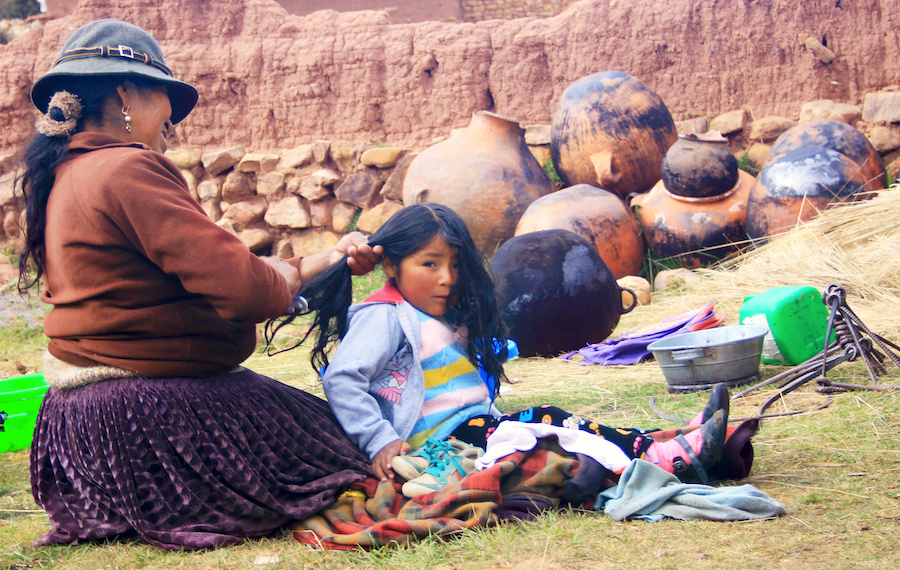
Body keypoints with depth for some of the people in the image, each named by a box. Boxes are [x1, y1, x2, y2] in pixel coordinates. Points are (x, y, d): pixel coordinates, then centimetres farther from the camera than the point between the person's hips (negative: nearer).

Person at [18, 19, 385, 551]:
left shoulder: (64, 177, 13)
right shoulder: (128, 169, -20)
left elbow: (203, 267, 13)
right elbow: (240, 286, -25)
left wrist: (328, 260, 14)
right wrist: (293, 274, -1)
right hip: (149, 418, -10)